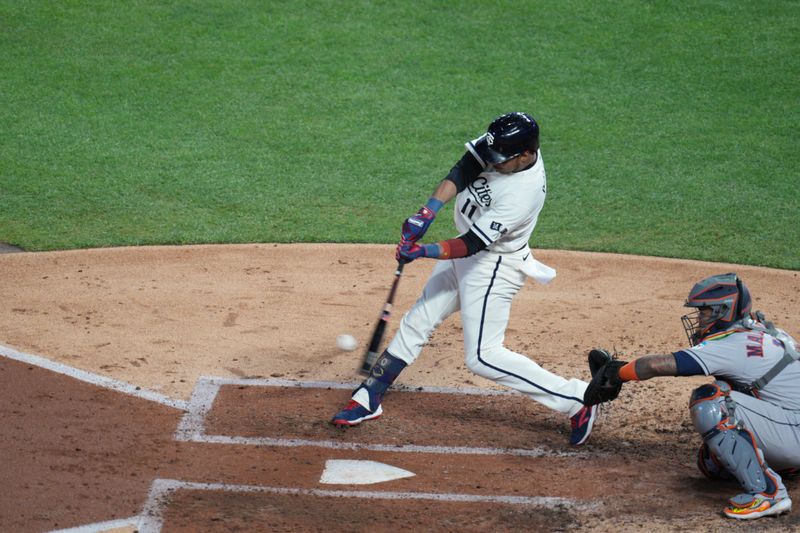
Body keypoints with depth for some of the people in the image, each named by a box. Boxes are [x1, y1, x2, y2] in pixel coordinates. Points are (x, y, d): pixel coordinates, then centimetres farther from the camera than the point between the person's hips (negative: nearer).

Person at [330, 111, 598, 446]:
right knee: (417, 322, 12)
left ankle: (576, 399, -2)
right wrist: (427, 214, -26)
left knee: (483, 358, -8)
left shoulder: (524, 192, -32)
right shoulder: (503, 146, -12)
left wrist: (423, 252, -35)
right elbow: (461, 173, -14)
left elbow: (473, 244, -31)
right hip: (466, 254, 9)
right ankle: (369, 399, 22)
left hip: (492, 267, -8)